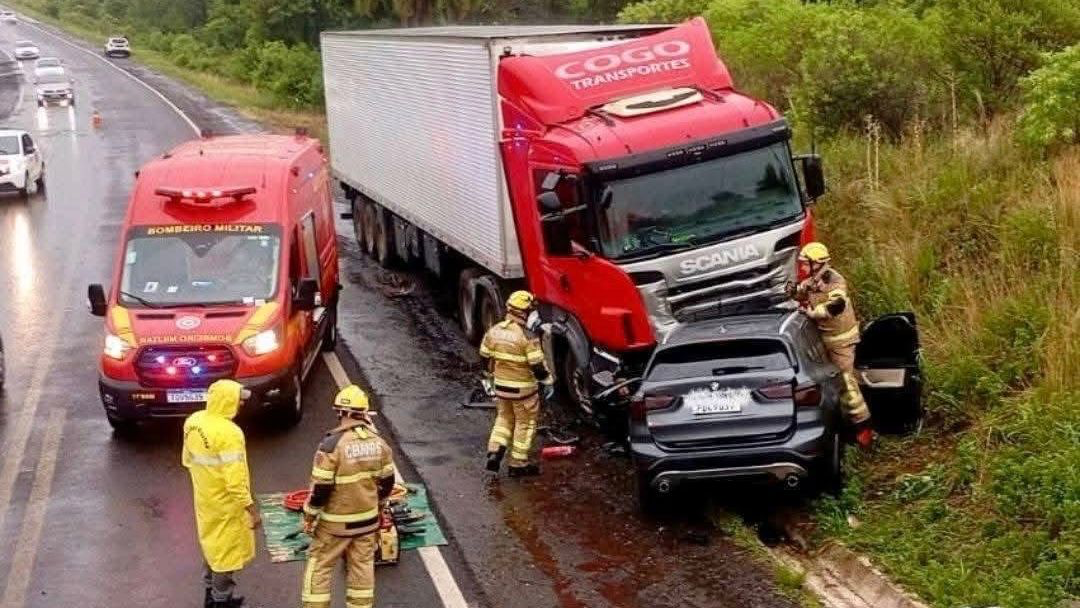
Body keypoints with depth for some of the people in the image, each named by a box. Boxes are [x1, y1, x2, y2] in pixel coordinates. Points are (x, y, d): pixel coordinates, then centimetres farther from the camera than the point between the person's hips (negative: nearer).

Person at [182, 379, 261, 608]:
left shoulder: (193, 421, -4)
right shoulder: (229, 433, -29)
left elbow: (187, 459, 10)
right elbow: (235, 480, -28)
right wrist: (252, 509, -20)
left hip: (204, 498, 8)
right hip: (225, 504, -8)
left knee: (212, 544, 25)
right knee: (226, 551, 9)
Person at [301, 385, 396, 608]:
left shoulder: (332, 444, -20)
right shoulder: (379, 443, -1)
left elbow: (320, 487, -18)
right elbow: (387, 482, 8)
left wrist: (309, 516, -5)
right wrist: (379, 508, 23)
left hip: (336, 522, -5)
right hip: (367, 519, 5)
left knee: (319, 565, 8)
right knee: (362, 566, 14)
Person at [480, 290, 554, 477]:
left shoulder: (494, 331, -5)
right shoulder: (527, 337, -23)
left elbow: (485, 356, 6)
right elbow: (537, 365, -20)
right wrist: (548, 382, -4)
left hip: (501, 385, 5)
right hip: (523, 388, -5)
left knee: (504, 418, 25)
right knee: (525, 424, 12)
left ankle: (494, 453, 11)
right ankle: (518, 464, 18)